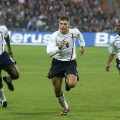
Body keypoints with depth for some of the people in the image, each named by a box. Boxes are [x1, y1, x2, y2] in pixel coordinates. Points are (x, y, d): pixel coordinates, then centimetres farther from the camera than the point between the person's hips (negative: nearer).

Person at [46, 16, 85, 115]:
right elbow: (49, 52, -25)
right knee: (57, 89, 3)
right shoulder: (55, 36, -17)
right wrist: (59, 47, -39)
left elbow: (79, 34, 18)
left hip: (70, 62, 0)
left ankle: (67, 82, 16)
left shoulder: (74, 32, -10)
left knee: (72, 84, -24)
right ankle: (65, 107, 26)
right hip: (57, 62, 0)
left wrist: (82, 45, 23)